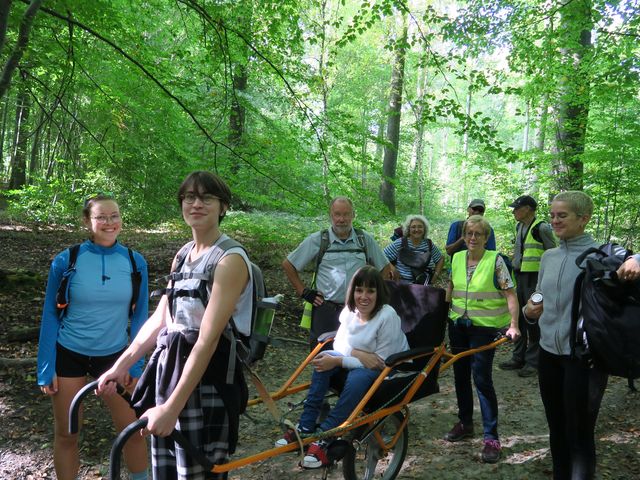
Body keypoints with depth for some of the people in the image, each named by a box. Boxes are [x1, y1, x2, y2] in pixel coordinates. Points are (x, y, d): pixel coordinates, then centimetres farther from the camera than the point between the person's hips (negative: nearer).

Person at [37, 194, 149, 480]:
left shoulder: (135, 262, -6)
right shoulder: (66, 260, -10)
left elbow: (139, 316, 2)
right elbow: (50, 315, -3)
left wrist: (135, 364, -1)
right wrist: (46, 368, -5)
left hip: (115, 356, 1)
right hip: (69, 355, -1)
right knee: (66, 433, 10)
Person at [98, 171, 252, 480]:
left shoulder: (230, 259, -15)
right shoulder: (183, 254, 11)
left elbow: (208, 338, -22)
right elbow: (159, 319, 13)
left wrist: (172, 407, -25)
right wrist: (121, 365, 8)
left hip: (206, 379, -7)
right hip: (168, 367, 8)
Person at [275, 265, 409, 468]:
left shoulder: (388, 316, -25)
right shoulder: (350, 311, -6)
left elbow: (382, 362, -25)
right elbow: (340, 344, 2)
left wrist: (338, 362, -28)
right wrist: (356, 354, -22)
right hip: (359, 362, 6)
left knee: (358, 377, -36)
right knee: (325, 358, -18)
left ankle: (324, 438, -29)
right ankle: (305, 428, -17)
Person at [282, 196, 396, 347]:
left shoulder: (365, 240, 7)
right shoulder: (317, 240, 1)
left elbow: (386, 268, 16)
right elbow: (287, 264, 6)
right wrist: (304, 292, 1)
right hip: (325, 311, -1)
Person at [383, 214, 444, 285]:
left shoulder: (429, 244, 10)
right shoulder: (399, 243, 1)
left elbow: (441, 259, 24)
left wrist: (435, 277, 14)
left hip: (425, 284, 2)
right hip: (403, 283, -2)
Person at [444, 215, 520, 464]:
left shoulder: (495, 260, -9)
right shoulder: (457, 258, 4)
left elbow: (510, 295, -11)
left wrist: (513, 325, -19)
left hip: (484, 326, -5)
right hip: (458, 324, 5)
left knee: (481, 378, -7)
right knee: (460, 374, 13)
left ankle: (491, 436, 4)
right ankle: (465, 423, 32)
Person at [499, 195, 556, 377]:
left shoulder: (541, 228, -11)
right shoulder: (519, 227, 13)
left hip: (535, 278, -8)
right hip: (519, 277, 8)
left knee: (533, 321, -2)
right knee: (518, 318, 12)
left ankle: (533, 362, 7)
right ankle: (518, 357, 23)